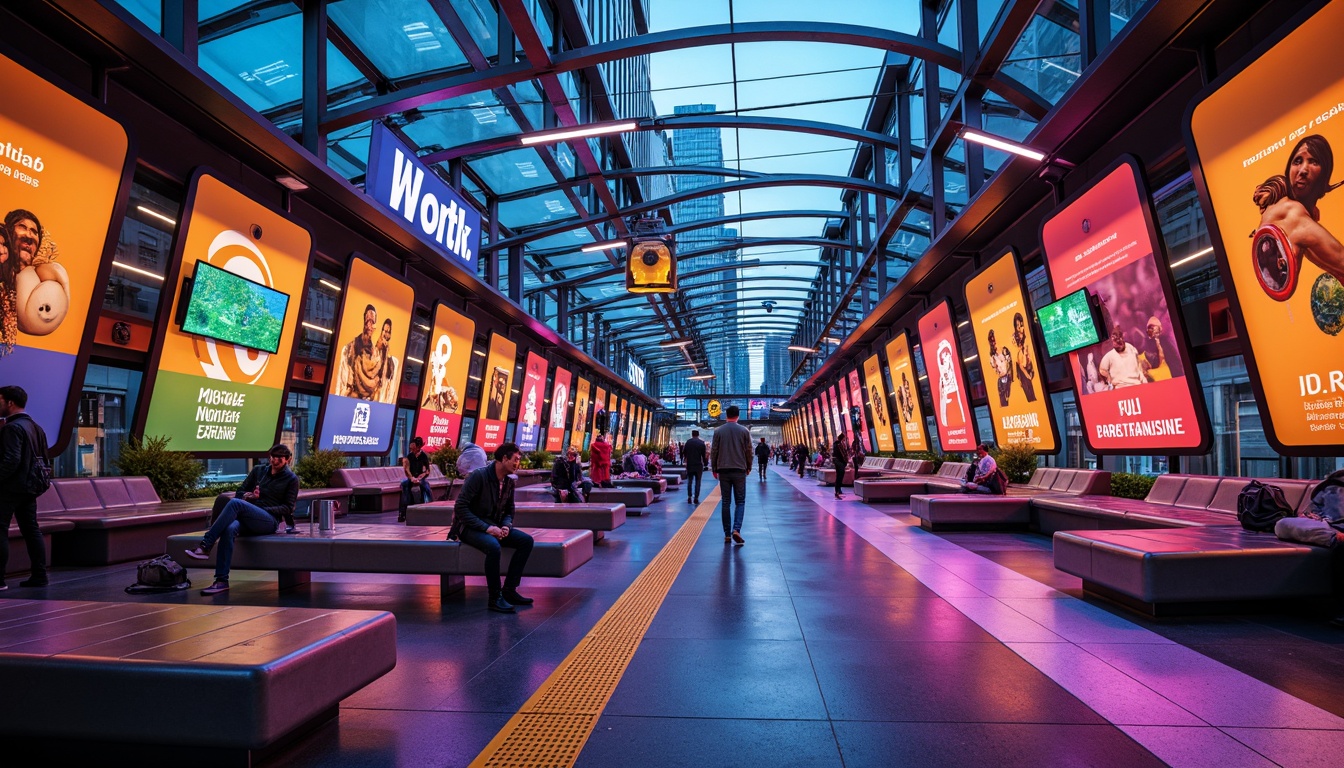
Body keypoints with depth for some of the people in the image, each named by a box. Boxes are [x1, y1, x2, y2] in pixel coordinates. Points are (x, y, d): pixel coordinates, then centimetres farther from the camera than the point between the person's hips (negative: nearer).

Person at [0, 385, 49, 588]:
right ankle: (39, 575, 11)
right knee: (31, 530, 9)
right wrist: (33, 479, 17)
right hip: (29, 487, 8)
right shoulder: (36, 427, 13)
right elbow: (44, 458, 17)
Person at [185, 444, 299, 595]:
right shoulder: (259, 471, 21)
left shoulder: (292, 479, 8)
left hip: (270, 521, -4)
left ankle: (205, 546, -31)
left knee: (235, 503, -30)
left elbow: (288, 508, 3)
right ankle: (222, 581, -35)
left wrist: (264, 509, -10)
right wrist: (248, 495, -1)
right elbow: (240, 492, 21)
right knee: (229, 529, -33)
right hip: (248, 520, 4)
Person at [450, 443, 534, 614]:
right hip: (471, 527, -7)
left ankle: (509, 590, -7)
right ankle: (495, 598, -21)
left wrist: (506, 526, -8)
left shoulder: (509, 481, 4)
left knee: (526, 540, -13)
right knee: (493, 546, -36)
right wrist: (486, 527, -26)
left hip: (493, 527, 7)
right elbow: (460, 507, -22)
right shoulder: (479, 476, -18)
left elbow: (509, 510, 15)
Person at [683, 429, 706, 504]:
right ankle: (696, 498, 0)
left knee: (689, 481, 11)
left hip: (689, 464, 1)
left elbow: (684, 453, 2)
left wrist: (684, 460, 14)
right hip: (698, 465, -1)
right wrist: (704, 462, 4)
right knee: (697, 482, 4)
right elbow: (704, 454, -5)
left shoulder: (688, 442, 0)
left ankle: (689, 497, 4)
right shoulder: (702, 443, -3)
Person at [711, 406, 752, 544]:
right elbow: (749, 451, 2)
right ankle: (736, 529, -15)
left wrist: (714, 469, 12)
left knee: (726, 502, 7)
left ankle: (727, 534, 8)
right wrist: (748, 467, 15)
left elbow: (713, 451, 2)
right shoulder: (744, 431, -1)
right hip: (739, 470, -1)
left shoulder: (718, 431, 1)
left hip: (723, 470, 1)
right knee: (740, 502, 4)